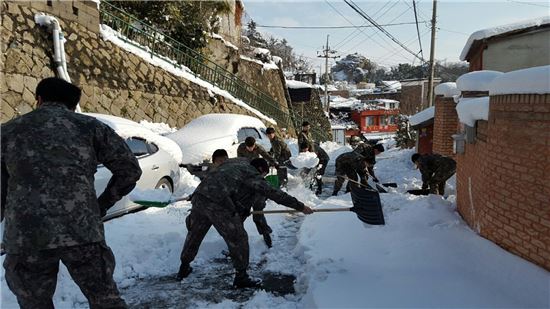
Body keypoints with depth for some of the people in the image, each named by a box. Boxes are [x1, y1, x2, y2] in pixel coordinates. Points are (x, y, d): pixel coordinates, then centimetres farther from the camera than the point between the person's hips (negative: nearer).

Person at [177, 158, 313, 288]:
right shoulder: (253, 175, 4)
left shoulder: (233, 163, 27)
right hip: (218, 205, -8)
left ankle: (184, 268, 42)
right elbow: (274, 194, -1)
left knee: (194, 234, 25)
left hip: (198, 197, 8)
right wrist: (300, 206, 2)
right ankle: (241, 277, 16)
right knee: (238, 239, 6)